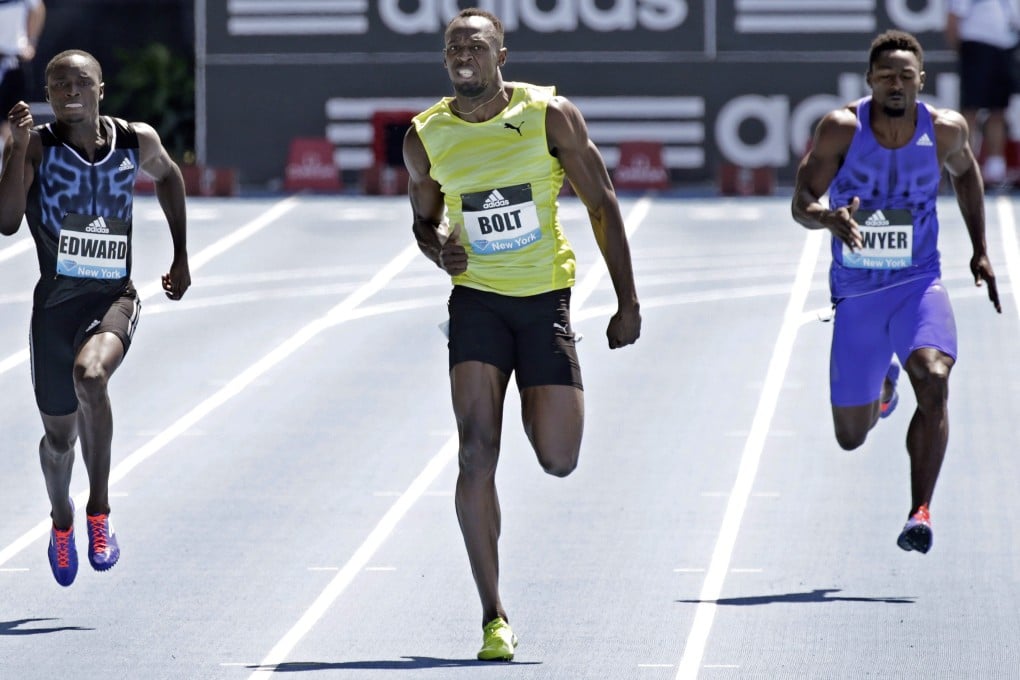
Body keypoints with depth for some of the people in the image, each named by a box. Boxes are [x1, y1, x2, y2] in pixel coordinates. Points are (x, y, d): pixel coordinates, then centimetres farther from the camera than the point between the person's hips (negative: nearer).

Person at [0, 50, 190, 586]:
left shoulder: (137, 142, 0)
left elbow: (168, 176, 24)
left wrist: (180, 256, 23)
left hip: (115, 298, -1)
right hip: (56, 301, 1)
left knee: (90, 374, -34)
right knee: (59, 435, 12)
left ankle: (99, 513, -21)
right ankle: (61, 524, 45)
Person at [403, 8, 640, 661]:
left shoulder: (550, 115, -8)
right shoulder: (427, 136, -2)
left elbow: (602, 203, -1)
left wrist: (628, 301, -4)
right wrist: (439, 246, -9)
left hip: (546, 298, 0)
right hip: (477, 299, 1)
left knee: (559, 460, -3)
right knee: (477, 452, -15)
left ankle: (540, 400, 37)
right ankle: (494, 617, -11)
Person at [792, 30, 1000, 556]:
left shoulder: (945, 129, -8)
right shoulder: (842, 128, -15)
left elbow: (964, 172, 15)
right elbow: (800, 204, -14)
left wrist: (980, 251, 14)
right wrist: (830, 218, -38)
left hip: (918, 285, 0)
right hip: (855, 295, 0)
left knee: (934, 380, -30)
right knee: (851, 437, 9)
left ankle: (919, 514, -29)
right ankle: (882, 382, 46)